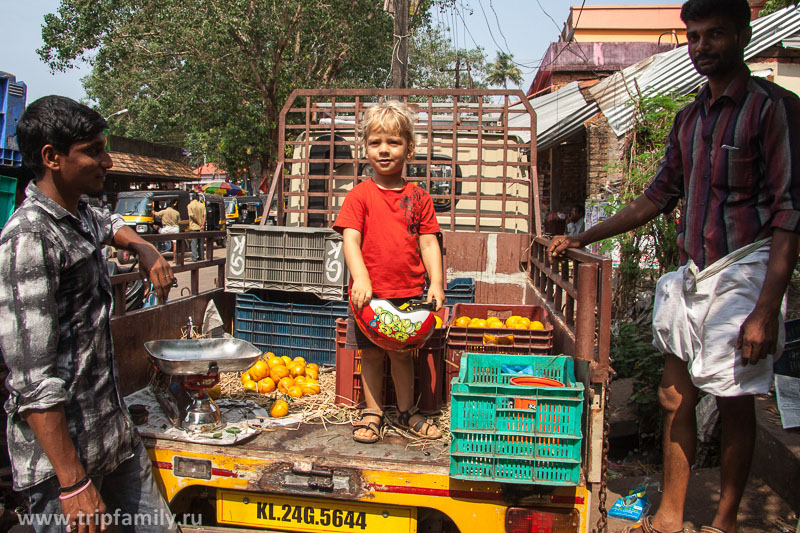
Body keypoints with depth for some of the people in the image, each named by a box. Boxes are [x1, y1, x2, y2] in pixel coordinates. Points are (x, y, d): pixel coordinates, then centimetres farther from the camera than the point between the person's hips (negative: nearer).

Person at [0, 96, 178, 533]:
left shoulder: (80, 216, 8)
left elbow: (109, 225, 35)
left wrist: (144, 249, 13)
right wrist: (73, 484, -23)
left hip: (112, 428, 8)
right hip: (63, 446, -8)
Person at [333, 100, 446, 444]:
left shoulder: (418, 198, 4)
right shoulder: (360, 195, -2)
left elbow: (428, 242, 4)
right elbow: (351, 239, -10)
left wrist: (436, 282, -6)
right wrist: (361, 279, -23)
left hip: (409, 292, 2)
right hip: (370, 293, -1)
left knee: (402, 353, 13)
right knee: (371, 354, 9)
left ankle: (406, 411, 30)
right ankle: (373, 413, 25)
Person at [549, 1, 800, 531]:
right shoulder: (689, 118, 14)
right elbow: (660, 195, 21)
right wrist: (583, 238, 19)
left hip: (742, 272, -6)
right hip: (691, 272, 7)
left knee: (735, 402, 2)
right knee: (675, 396, 9)